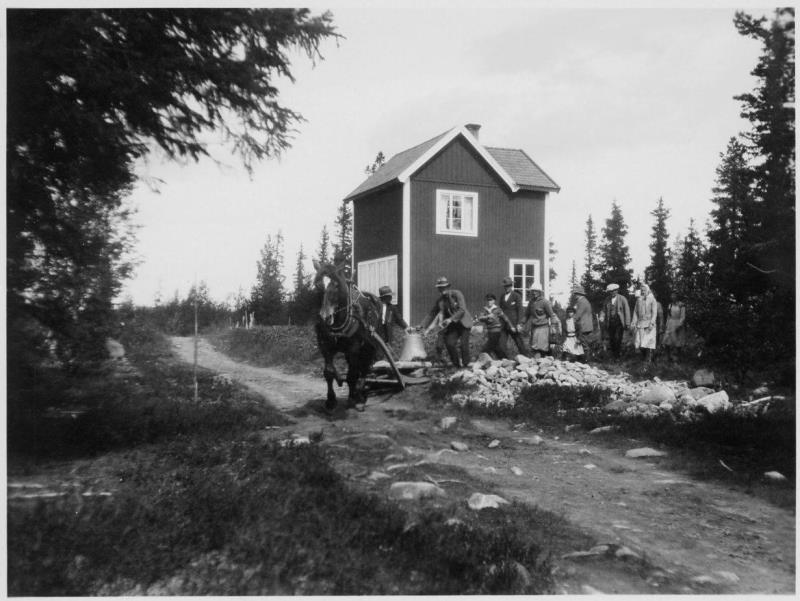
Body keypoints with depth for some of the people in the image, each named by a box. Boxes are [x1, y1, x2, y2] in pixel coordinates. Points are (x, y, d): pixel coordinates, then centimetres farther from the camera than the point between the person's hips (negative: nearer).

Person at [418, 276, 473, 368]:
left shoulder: (457, 294, -11)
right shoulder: (439, 300, 4)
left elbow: (462, 309, -18)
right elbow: (432, 313, 9)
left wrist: (451, 319, -28)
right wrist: (423, 326, 0)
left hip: (463, 323, -4)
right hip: (452, 326, 4)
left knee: (463, 345, -15)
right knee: (449, 344, -13)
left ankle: (465, 364, 3)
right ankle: (456, 364, 4)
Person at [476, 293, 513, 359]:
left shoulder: (497, 309, -9)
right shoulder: (485, 310, 5)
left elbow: (505, 318, -2)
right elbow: (480, 318, -8)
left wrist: (511, 327, 5)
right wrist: (487, 316, -25)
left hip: (496, 331, -6)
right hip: (489, 331, 6)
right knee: (496, 347, 14)